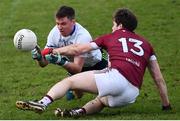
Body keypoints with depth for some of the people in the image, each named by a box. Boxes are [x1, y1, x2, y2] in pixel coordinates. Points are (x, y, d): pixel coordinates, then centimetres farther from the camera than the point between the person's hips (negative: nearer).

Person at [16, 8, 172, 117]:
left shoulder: (111, 37, 20)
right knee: (101, 101, 31)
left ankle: (43, 103, -21)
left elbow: (78, 49, 23)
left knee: (68, 81, 3)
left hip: (116, 76, -4)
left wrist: (56, 51, 37)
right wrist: (166, 104, 33)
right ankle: (80, 111, 0)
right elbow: (159, 78, 25)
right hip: (132, 94, 4)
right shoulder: (146, 44, 27)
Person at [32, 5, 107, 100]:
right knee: (78, 95, -6)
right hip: (74, 62, 4)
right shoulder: (55, 33, -25)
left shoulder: (82, 36, -40)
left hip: (95, 63, -3)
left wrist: (63, 63, -65)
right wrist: (39, 58, -48)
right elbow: (44, 63, -24)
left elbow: (78, 68, -46)